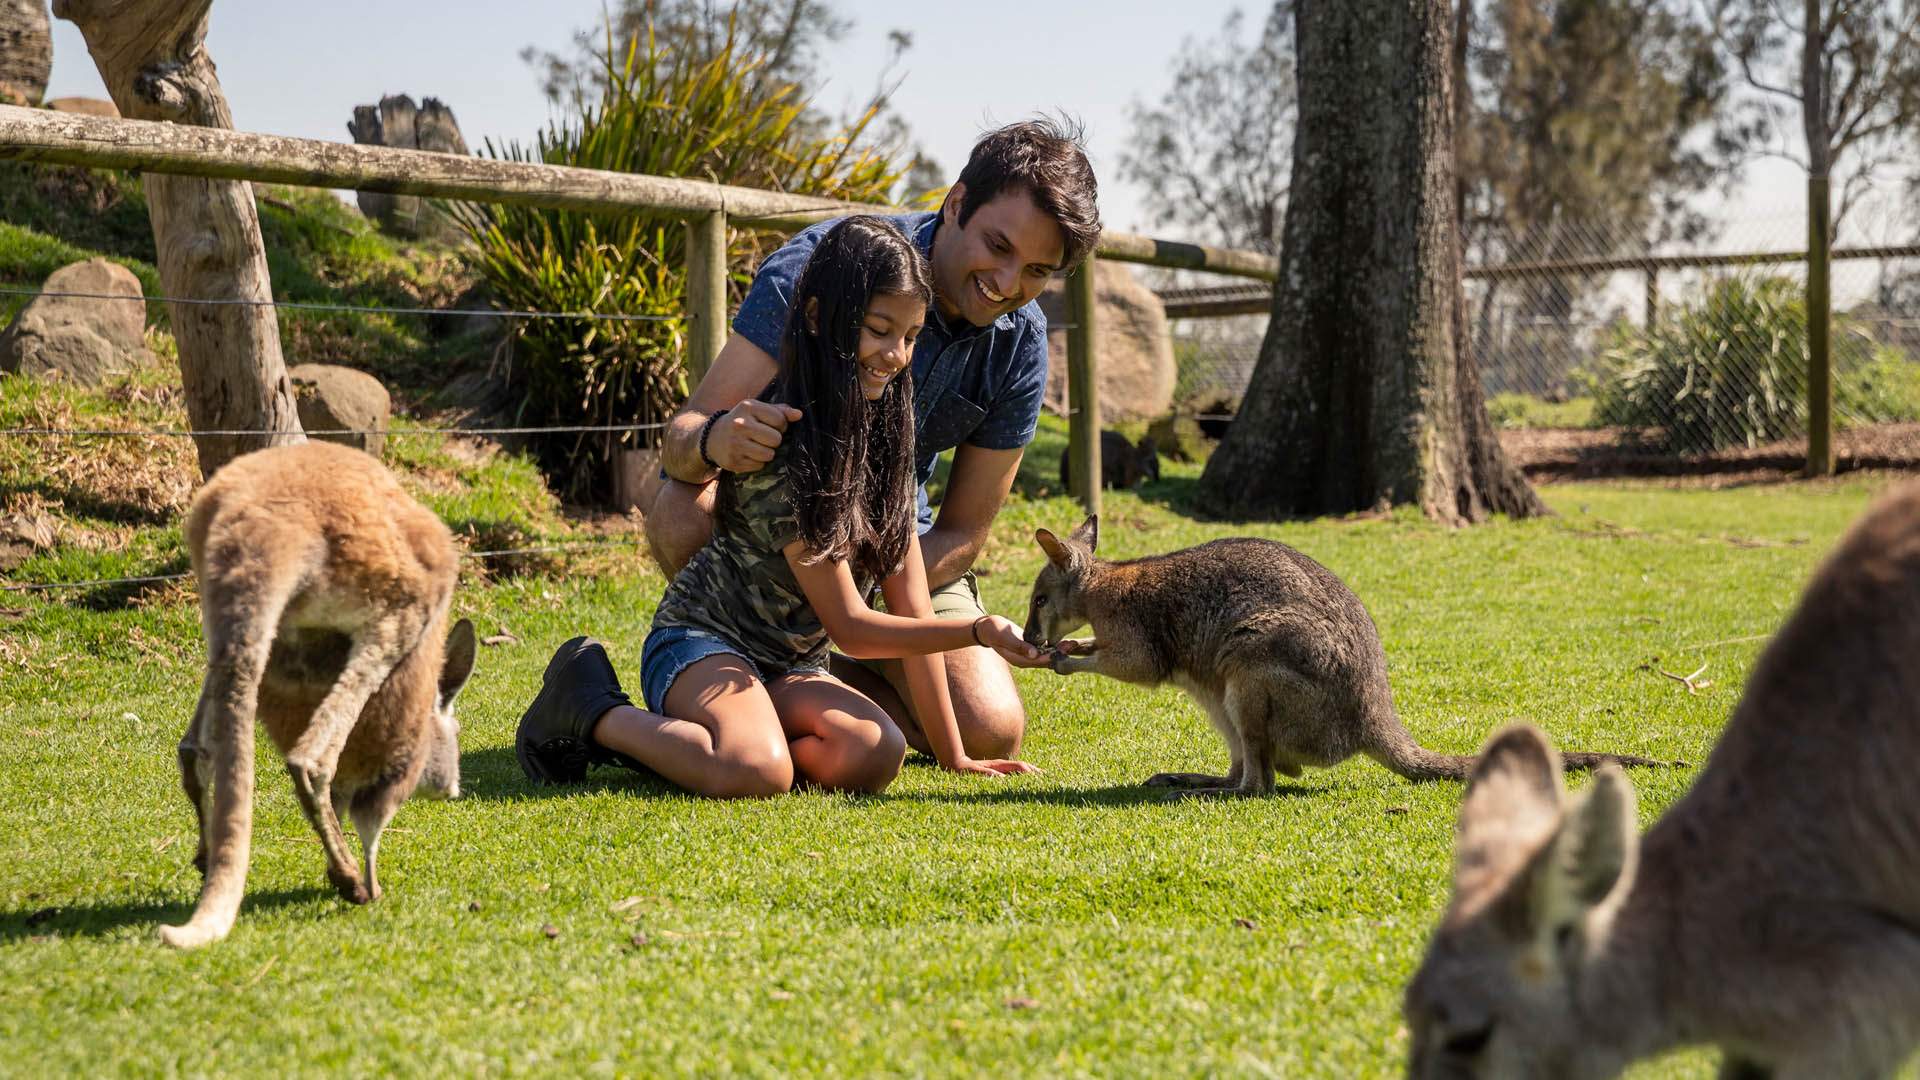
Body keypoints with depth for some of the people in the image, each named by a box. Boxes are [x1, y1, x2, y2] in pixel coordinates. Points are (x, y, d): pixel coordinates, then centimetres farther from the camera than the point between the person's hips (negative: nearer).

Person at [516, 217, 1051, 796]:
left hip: (790, 664, 7)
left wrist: (952, 753, -2)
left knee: (876, 756, -24)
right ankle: (590, 711, -8)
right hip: (701, 640, -7)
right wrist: (979, 631, -25)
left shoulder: (884, 430, 2)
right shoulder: (781, 439, -21)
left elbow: (910, 605, 1)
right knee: (758, 773, -37)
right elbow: (850, 626, -18)